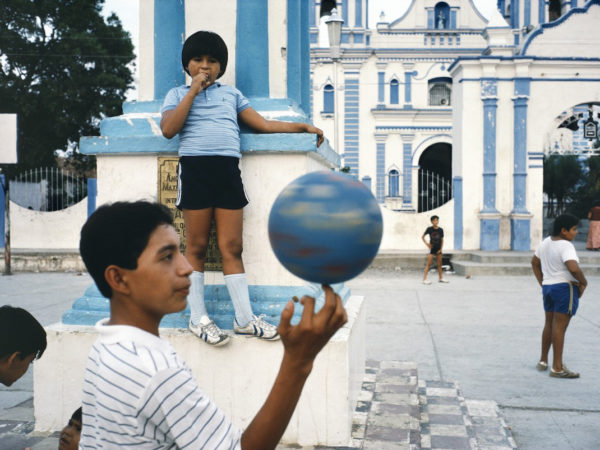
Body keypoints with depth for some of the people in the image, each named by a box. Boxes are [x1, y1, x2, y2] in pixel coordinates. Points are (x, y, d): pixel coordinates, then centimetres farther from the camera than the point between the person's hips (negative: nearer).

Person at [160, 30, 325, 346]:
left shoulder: (231, 94, 24)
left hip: (228, 169, 2)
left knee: (231, 247, 0)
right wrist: (194, 91, -1)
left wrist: (303, 127, 14)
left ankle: (244, 318, 4)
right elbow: (168, 129, -2)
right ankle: (198, 318, 8)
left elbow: (263, 124, 21)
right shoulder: (177, 94, 16)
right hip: (194, 167, -2)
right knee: (196, 245, 0)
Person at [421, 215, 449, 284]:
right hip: (432, 248, -3)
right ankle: (424, 279, -9)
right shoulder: (429, 229, -8)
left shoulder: (440, 230, -1)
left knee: (439, 264, 13)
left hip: (438, 249, 3)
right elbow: (422, 237, 2)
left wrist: (441, 249, -1)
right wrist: (427, 243, -10)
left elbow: (442, 240, 7)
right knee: (428, 264, -9)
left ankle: (441, 278, 27)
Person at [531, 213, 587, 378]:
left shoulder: (546, 242, 10)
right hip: (565, 287, -9)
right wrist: (583, 283, -13)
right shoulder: (565, 246, -17)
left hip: (548, 287, 9)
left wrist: (542, 283, 20)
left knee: (549, 324, 18)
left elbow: (534, 262, 20)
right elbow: (573, 268, -30)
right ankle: (557, 368, -3)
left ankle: (543, 360, 28)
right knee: (560, 327, -6)